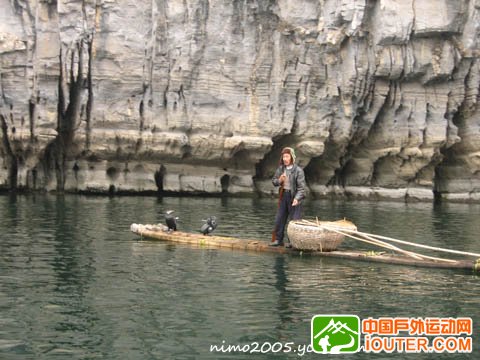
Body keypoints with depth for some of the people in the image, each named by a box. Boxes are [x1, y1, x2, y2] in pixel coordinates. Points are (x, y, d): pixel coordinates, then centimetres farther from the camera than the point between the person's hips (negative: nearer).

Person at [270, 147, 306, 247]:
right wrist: (279, 180, -10)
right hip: (283, 195, 6)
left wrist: (297, 198, -25)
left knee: (294, 220, -3)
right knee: (279, 219, 9)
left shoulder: (298, 170, -11)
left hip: (294, 196, -6)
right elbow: (274, 180, 13)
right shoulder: (280, 169, 6)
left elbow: (301, 186, -13)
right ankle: (278, 240, 19)